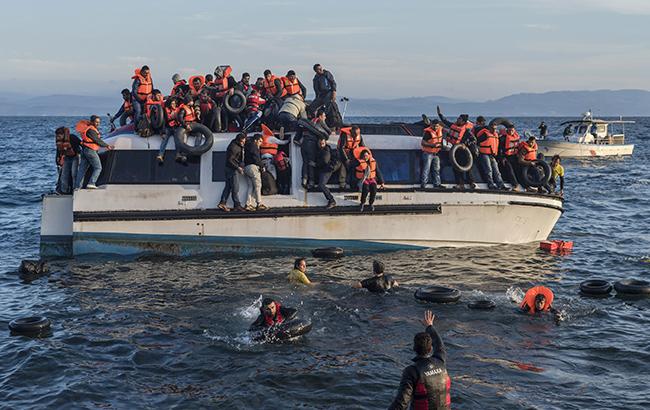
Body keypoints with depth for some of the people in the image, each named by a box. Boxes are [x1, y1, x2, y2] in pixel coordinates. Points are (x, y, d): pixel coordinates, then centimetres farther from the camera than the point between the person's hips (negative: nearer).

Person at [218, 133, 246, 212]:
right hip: (232, 169, -10)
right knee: (235, 187, -5)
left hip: (230, 169, 10)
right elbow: (230, 160, -21)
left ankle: (222, 203, 11)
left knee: (228, 187, 10)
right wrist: (238, 168, -22)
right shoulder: (234, 147, -19)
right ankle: (237, 205, -1)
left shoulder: (239, 146, 10)